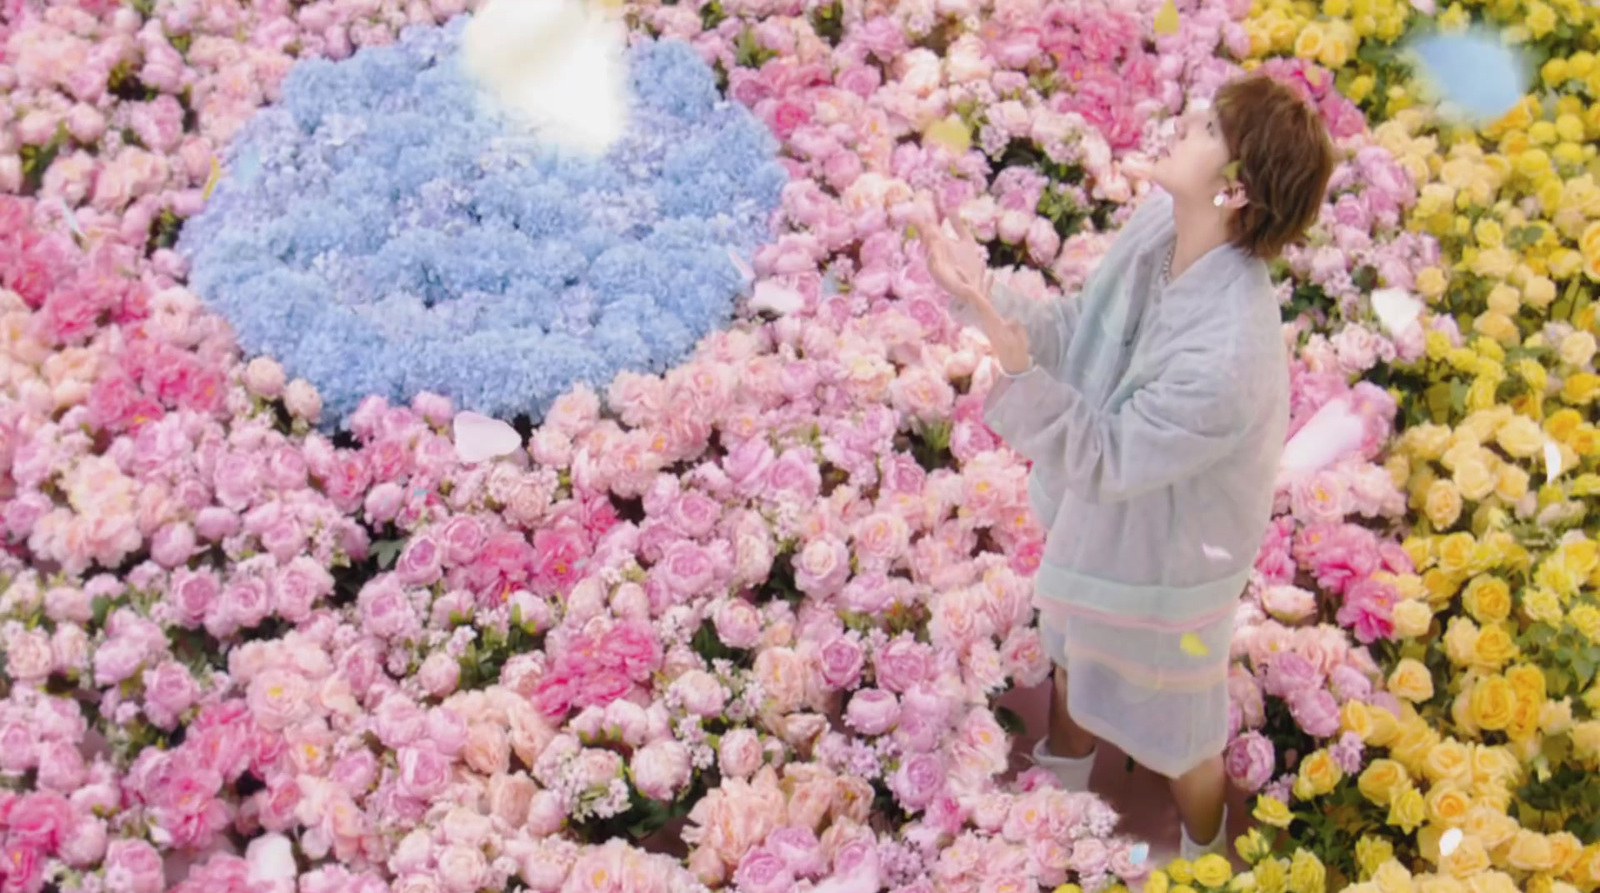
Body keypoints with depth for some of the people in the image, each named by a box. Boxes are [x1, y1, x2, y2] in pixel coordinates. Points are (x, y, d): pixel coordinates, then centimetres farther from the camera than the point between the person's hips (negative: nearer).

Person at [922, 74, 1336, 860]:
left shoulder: (1228, 354, -43)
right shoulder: (1159, 223, -19)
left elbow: (1109, 457, -32)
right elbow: (1082, 328, -5)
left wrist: (1017, 365, -44)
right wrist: (984, 300, -19)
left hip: (1165, 555, -8)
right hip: (1099, 518, 8)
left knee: (1175, 732, 22)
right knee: (1075, 660, 35)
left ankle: (1203, 858, 56)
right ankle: (1059, 794, 68)